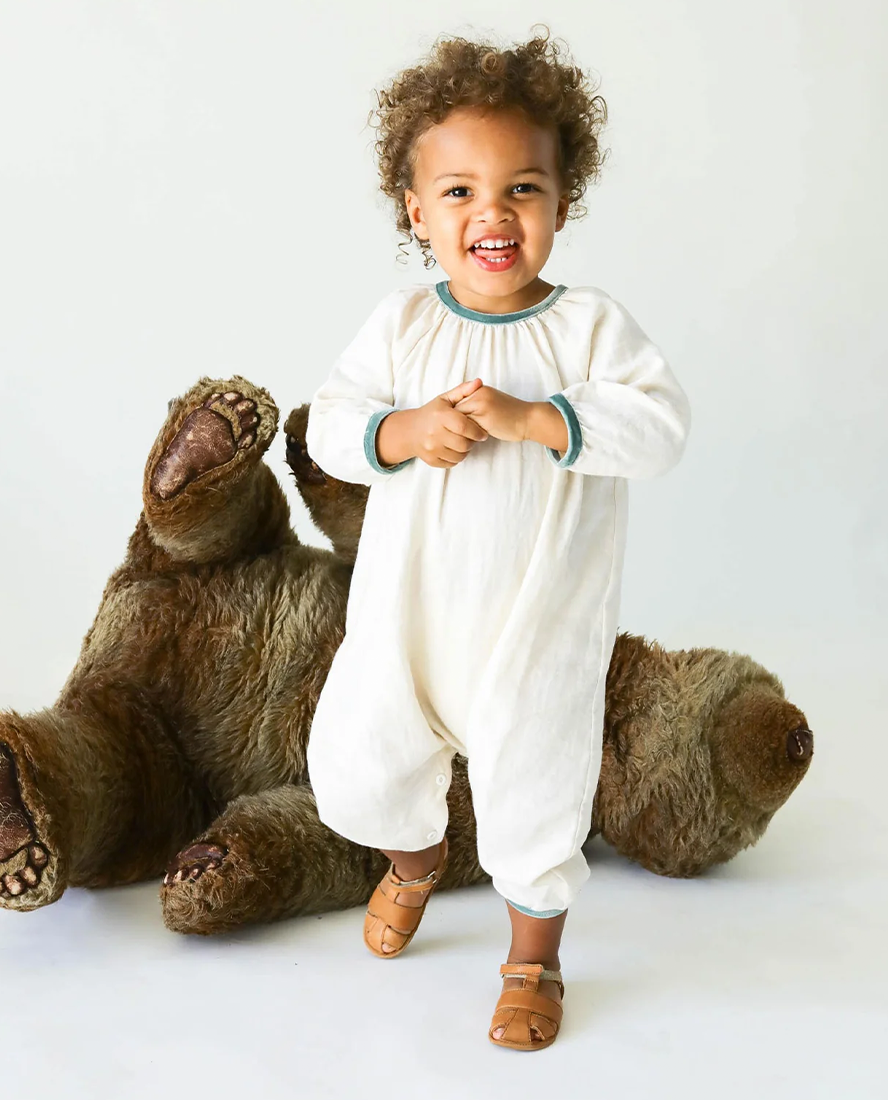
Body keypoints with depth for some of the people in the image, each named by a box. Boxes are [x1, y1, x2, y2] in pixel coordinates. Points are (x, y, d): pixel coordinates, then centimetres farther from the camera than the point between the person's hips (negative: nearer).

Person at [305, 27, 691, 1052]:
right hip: (406, 617, 2)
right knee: (356, 770, 13)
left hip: (541, 630, -2)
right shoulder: (401, 322, -4)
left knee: (536, 802, 11)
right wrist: (404, 431, -26)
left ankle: (534, 958, 38)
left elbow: (660, 423, -21)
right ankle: (414, 854, 49)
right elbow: (328, 422, -6)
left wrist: (531, 418, -30)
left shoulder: (590, 323, -10)